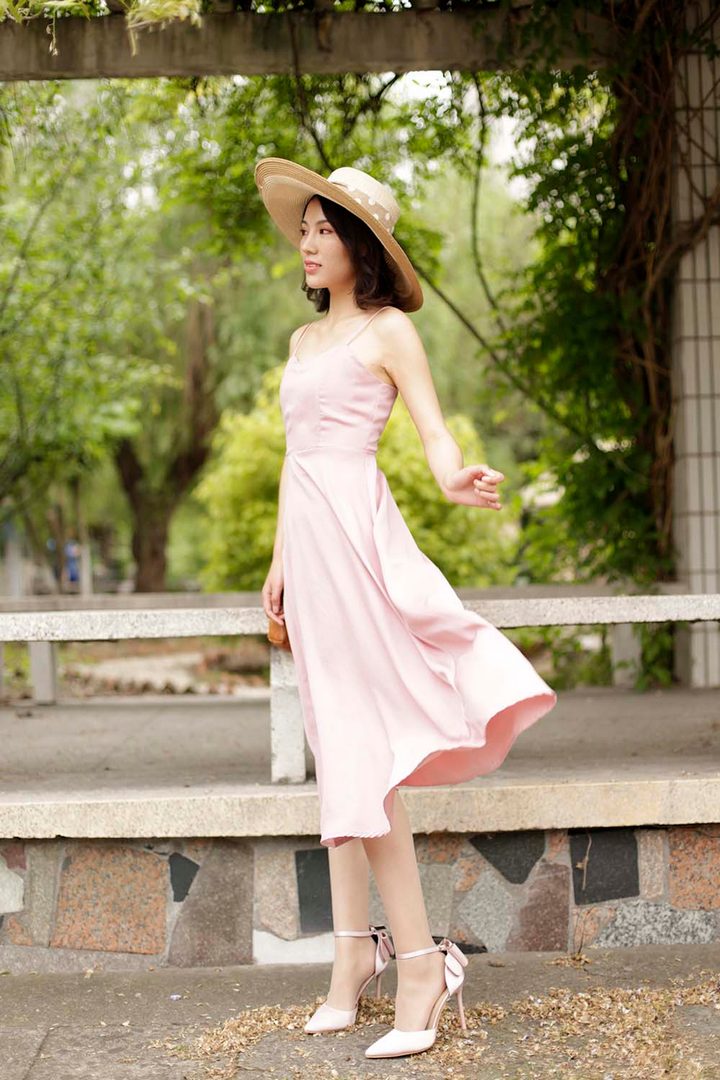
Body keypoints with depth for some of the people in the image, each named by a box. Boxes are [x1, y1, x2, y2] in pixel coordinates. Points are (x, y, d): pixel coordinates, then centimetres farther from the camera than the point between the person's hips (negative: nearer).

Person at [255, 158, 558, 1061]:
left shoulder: (388, 330, -2)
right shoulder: (303, 340, 19)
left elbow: (432, 427, -12)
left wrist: (454, 478, -34)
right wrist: (279, 559, 18)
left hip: (356, 530, -7)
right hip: (308, 537, 7)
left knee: (362, 746, -11)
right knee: (337, 745, 7)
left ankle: (420, 960, -8)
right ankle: (354, 951, 10)